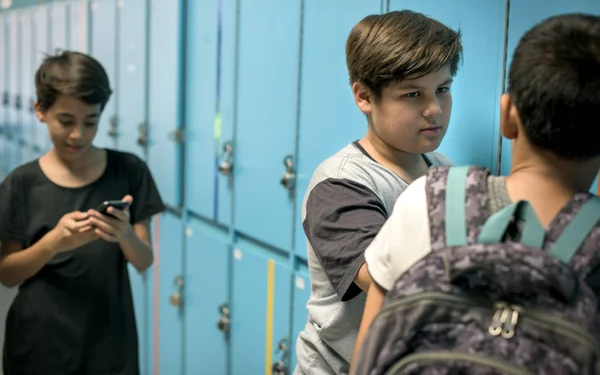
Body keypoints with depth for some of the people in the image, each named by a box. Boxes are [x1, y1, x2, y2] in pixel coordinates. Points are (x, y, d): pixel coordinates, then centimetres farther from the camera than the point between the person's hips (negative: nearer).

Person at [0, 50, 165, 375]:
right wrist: (53, 242, -20)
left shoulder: (128, 171, -4)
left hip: (109, 338, 1)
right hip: (40, 343, 0)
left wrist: (125, 234, -24)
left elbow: (145, 261, -3)